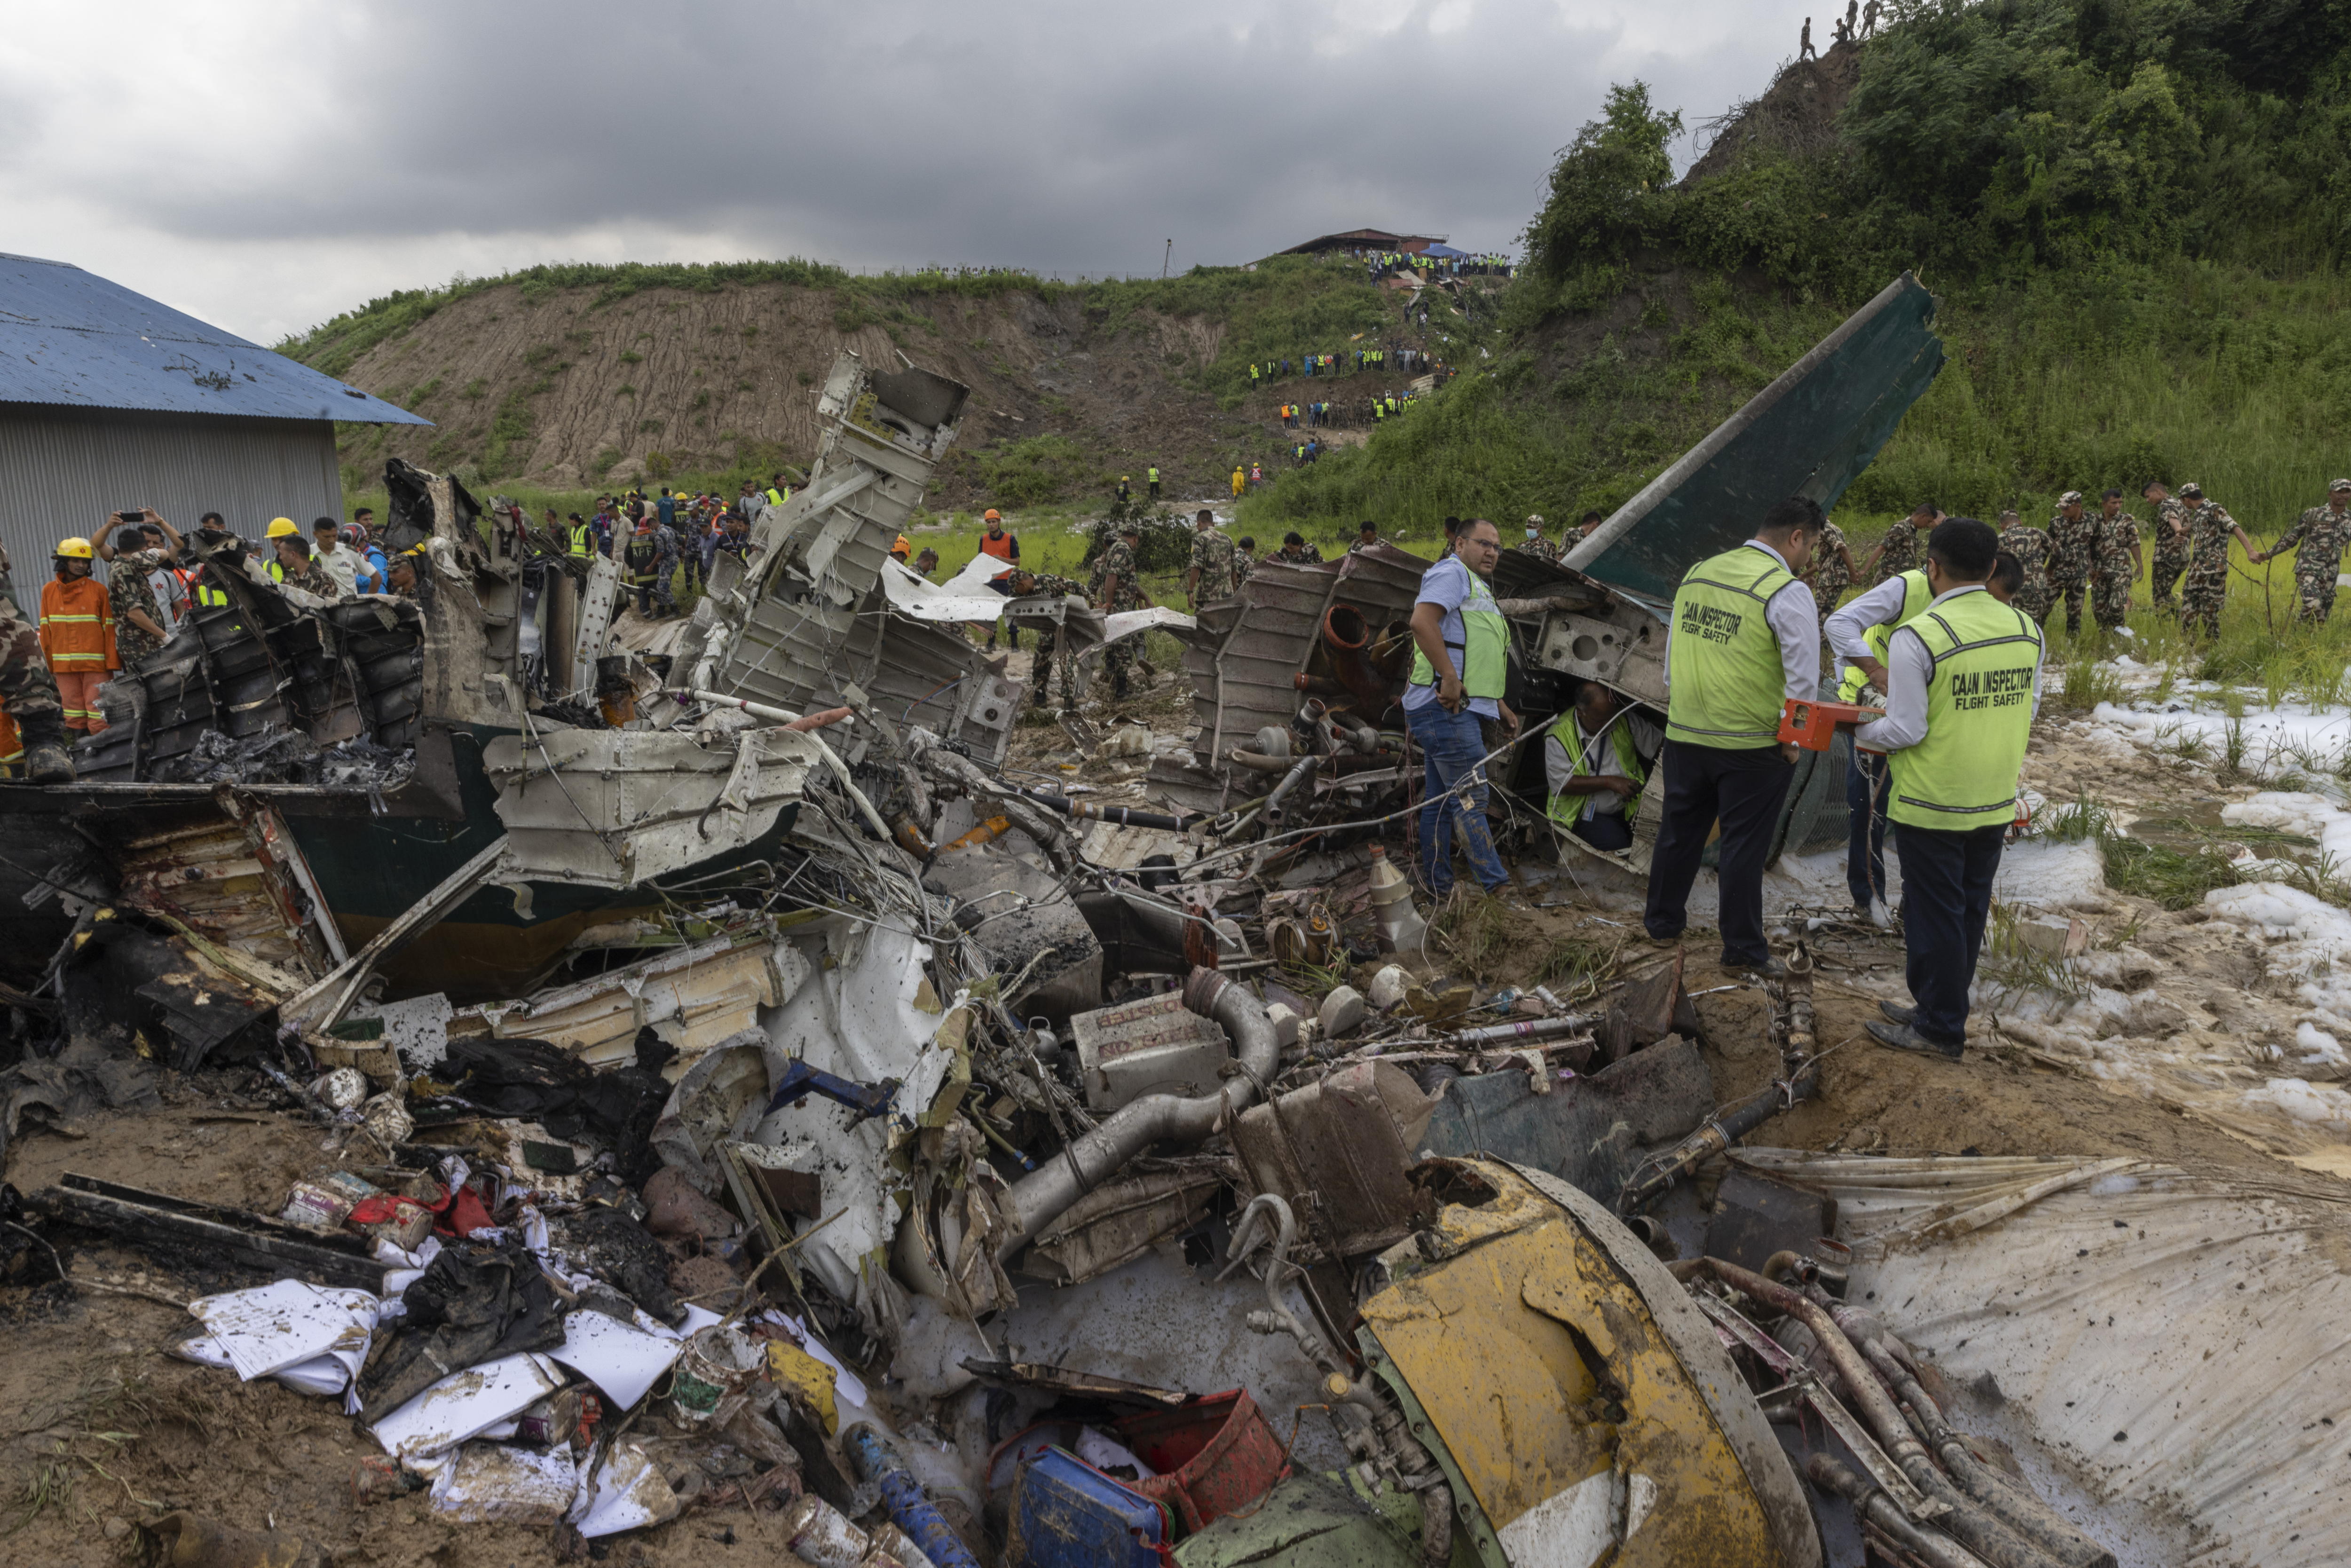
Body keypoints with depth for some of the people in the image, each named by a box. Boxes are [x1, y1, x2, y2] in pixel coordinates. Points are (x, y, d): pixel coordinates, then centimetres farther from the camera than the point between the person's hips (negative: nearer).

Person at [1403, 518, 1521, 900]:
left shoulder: (1477, 589, 28)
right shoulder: (1452, 572, -5)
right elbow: (1422, 621, -23)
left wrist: (1500, 707, 29)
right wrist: (1450, 678, -26)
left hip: (1456, 710, 11)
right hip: (1448, 709, -11)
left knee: (1440, 801, 11)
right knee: (1470, 798, -11)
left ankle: (1439, 889, 15)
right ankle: (1496, 886, -11)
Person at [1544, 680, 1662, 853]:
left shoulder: (1625, 720, 4)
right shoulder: (1559, 735, -8)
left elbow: (1661, 743, 7)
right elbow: (1562, 783, -14)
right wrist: (1609, 782, -17)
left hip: (1628, 809, 4)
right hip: (1586, 813, -4)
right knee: (1615, 843, -31)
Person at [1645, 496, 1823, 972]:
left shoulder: (1697, 573, 6)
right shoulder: (1786, 592, -14)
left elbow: (1672, 654, 13)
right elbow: (1804, 680, -17)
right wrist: (1792, 740, -5)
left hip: (1685, 736, 5)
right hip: (1751, 746, -5)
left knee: (1680, 830, 19)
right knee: (1744, 844, 6)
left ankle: (1662, 919, 34)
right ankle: (1743, 946, 17)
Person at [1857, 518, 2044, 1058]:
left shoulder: (1917, 638, -20)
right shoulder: (2027, 629, 0)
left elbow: (1906, 730, -19)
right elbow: (2029, 709, 10)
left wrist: (1863, 735, 0)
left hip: (1932, 807, -6)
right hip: (1998, 804, 6)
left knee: (1935, 916, 6)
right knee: (1969, 911, 18)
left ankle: (1940, 1030, 17)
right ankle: (1938, 1007, 32)